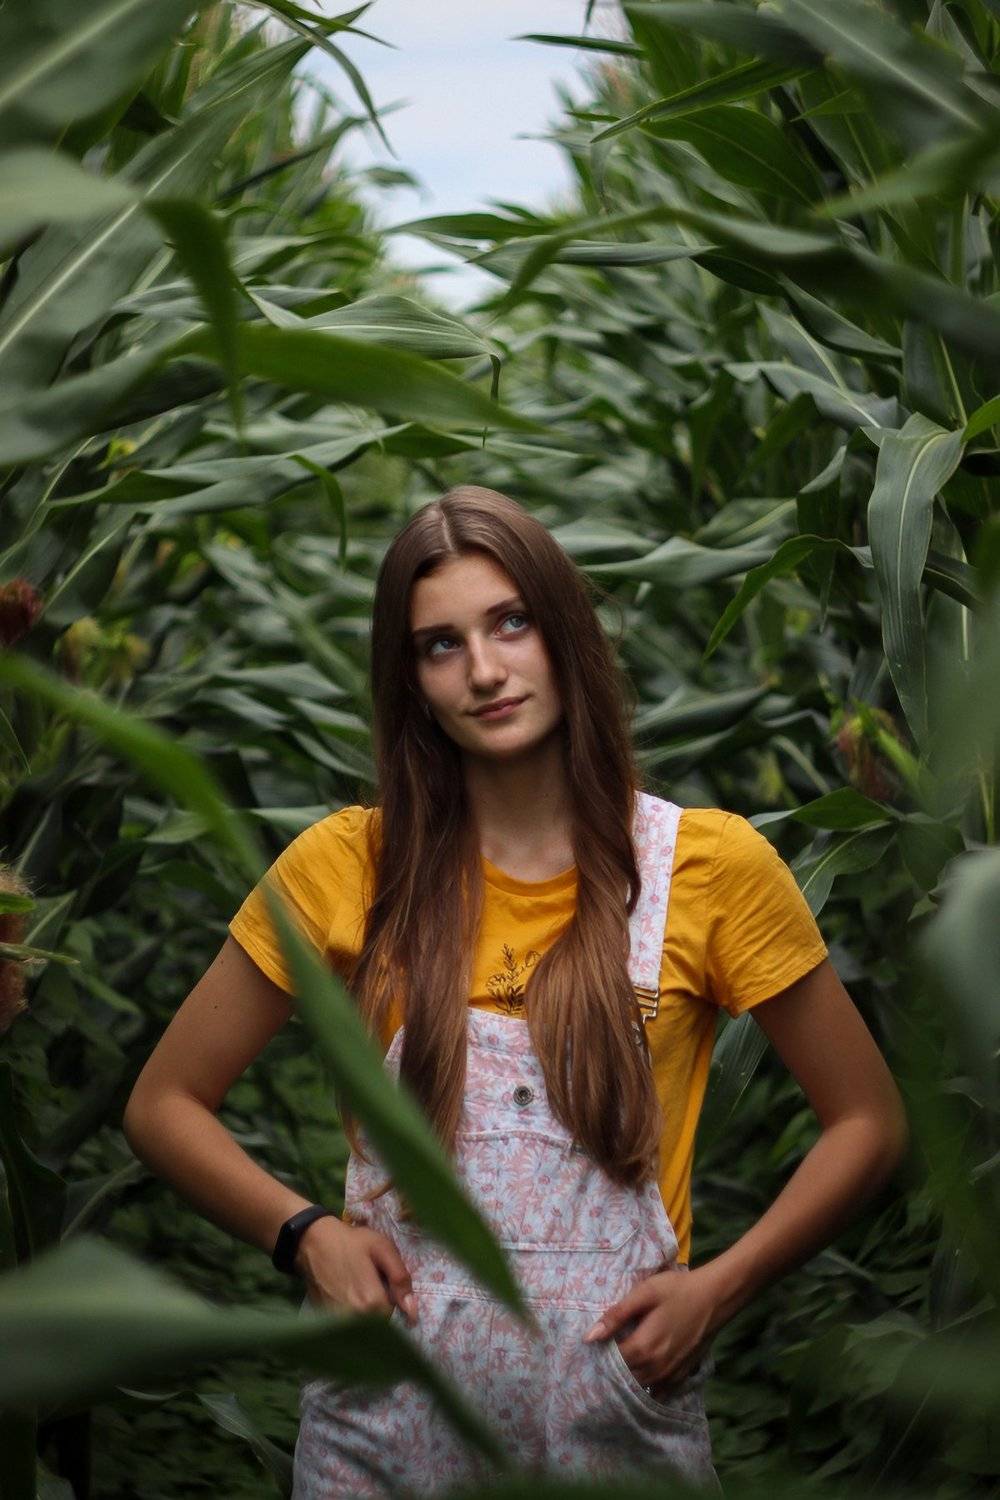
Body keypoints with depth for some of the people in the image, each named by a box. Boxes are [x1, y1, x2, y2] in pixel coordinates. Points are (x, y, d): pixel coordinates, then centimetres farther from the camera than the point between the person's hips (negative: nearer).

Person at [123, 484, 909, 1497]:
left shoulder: (713, 867, -4)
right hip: (386, 1419, 1)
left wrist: (716, 1290, -8)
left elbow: (869, 1123, 3)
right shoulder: (347, 866, -2)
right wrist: (305, 1233, -9)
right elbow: (162, 1105, 6)